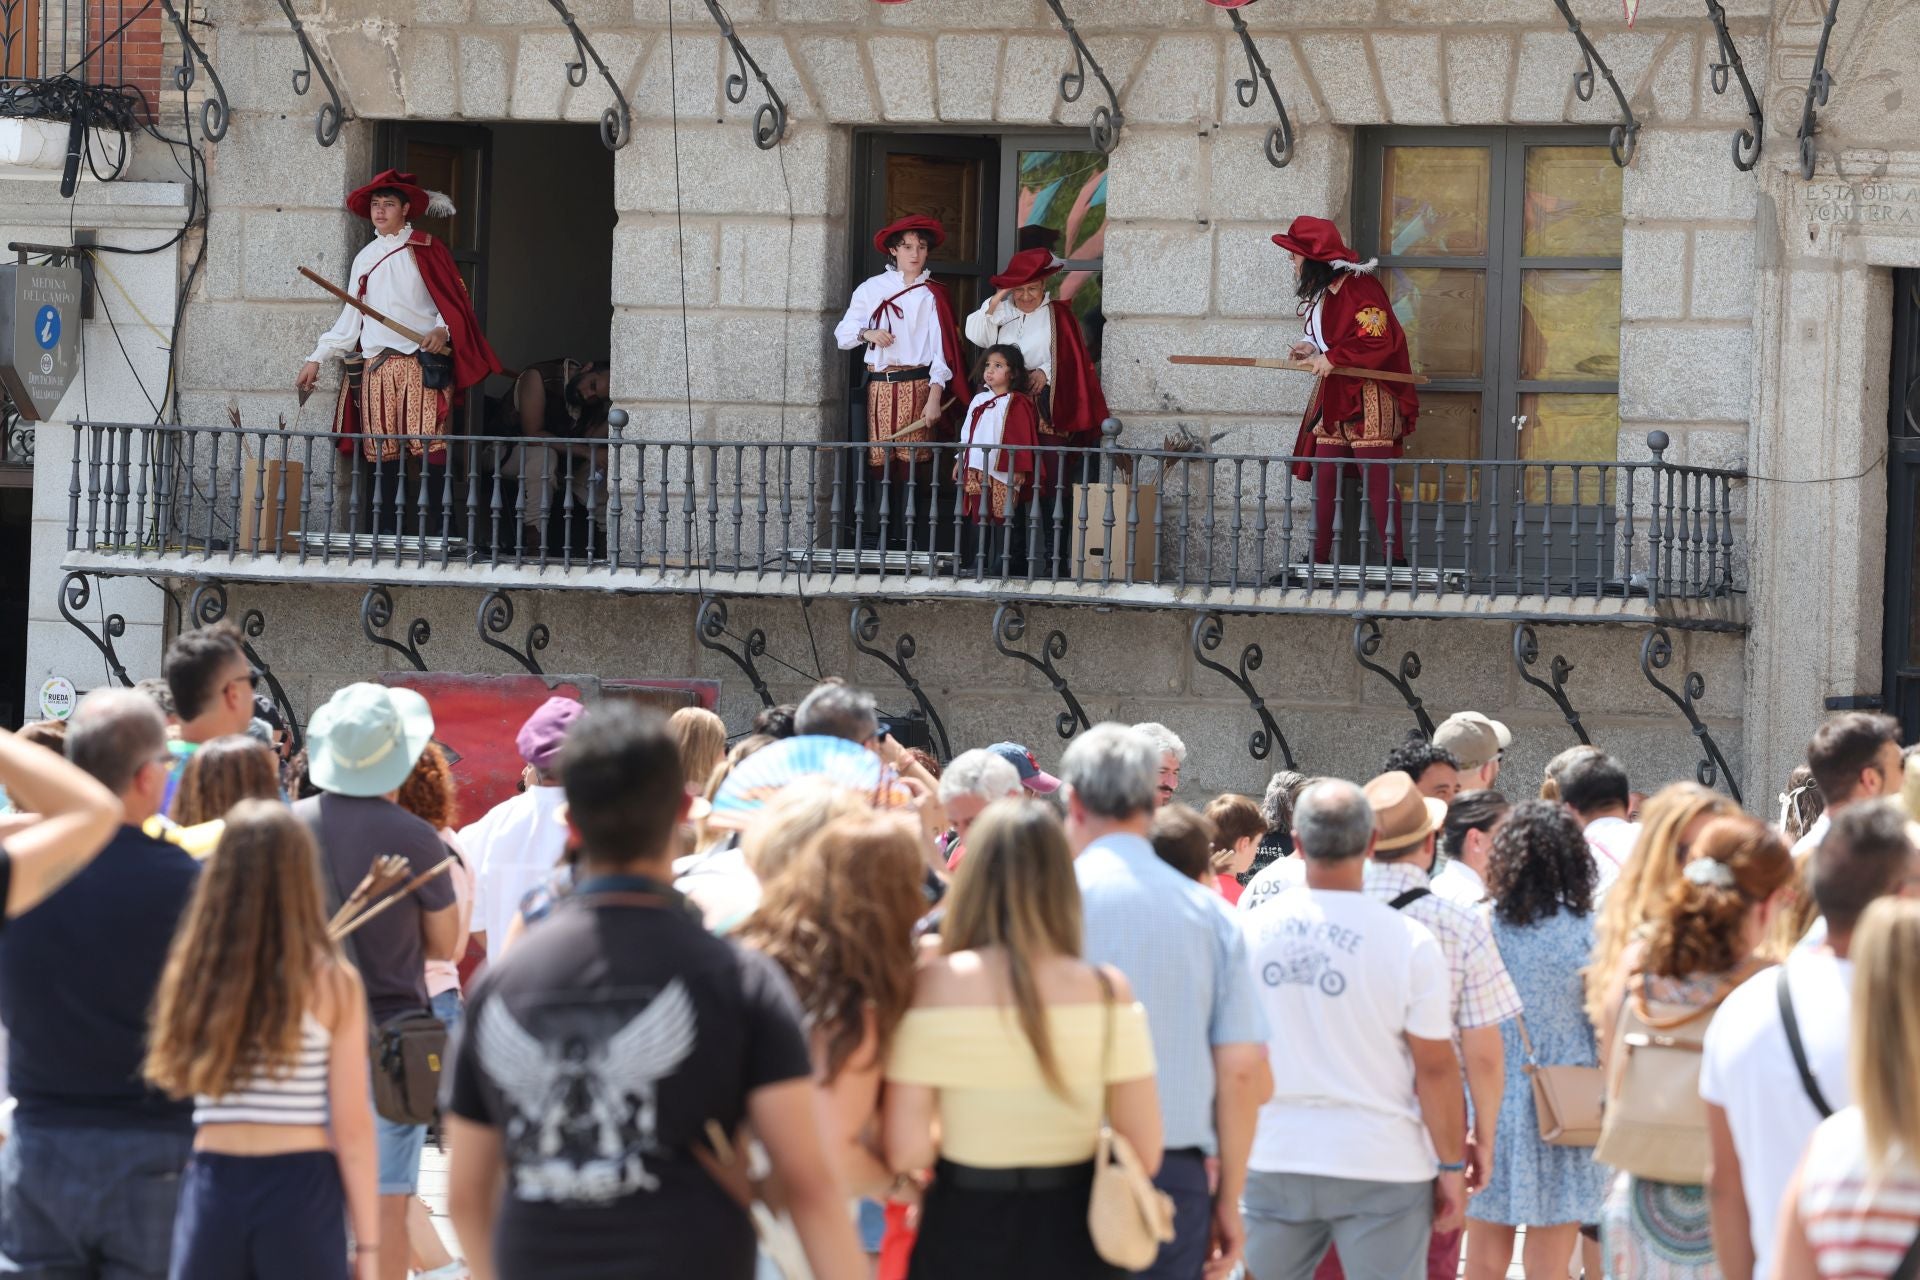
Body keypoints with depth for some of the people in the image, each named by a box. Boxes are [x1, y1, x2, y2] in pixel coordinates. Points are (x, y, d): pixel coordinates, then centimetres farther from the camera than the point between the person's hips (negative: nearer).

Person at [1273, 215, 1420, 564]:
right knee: (1324, 477, 6)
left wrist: (1332, 358, -20)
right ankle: (1318, 559, 9)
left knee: (1377, 476, -11)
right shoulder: (1323, 293, 15)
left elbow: (1377, 342, -22)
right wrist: (1314, 350, 8)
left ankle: (1395, 558, -10)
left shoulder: (1361, 288, -15)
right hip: (1332, 398, 10)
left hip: (1367, 397, -10)